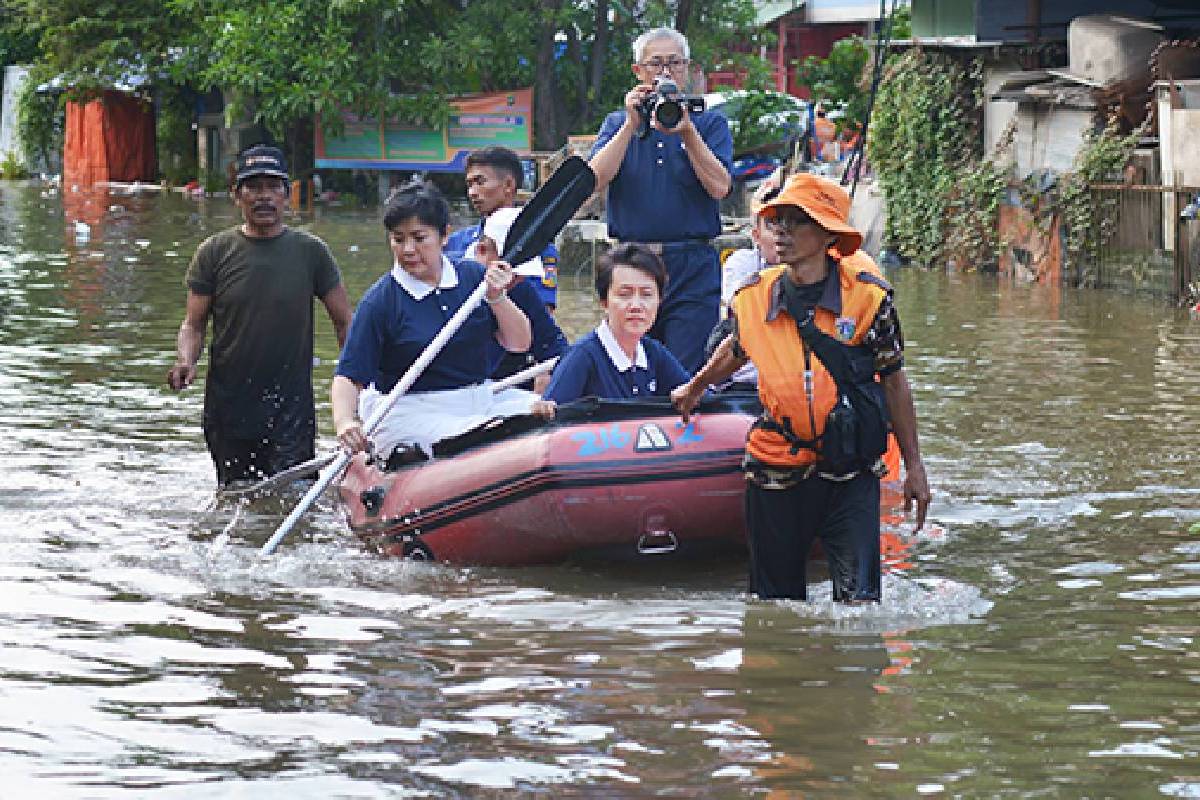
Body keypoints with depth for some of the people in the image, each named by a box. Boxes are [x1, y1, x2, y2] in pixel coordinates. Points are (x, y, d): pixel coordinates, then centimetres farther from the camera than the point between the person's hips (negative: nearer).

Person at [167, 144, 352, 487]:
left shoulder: (310, 251, 1)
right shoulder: (214, 252, 2)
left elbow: (345, 322, 5)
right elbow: (194, 323, 5)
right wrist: (186, 361, -17)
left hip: (293, 411, -1)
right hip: (228, 413, 2)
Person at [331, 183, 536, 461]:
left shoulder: (473, 276, 4)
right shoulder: (380, 301, -8)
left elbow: (519, 344, 6)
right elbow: (349, 376, -11)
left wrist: (497, 299, -12)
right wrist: (344, 422, -30)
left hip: (480, 400, 5)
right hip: (408, 415, -5)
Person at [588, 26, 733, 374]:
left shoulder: (710, 123, 9)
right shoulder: (617, 122, 14)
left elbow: (719, 186, -5)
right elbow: (596, 179, -3)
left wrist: (686, 131, -13)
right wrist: (632, 124, -8)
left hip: (692, 269, -2)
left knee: (687, 376, -8)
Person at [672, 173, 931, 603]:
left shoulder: (868, 296, -8)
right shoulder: (752, 298, -1)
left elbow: (894, 381, 1)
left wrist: (914, 467, 3)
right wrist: (695, 388, 39)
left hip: (850, 472, -3)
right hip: (776, 471, 3)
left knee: (859, 596, -12)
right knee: (776, 591, 11)